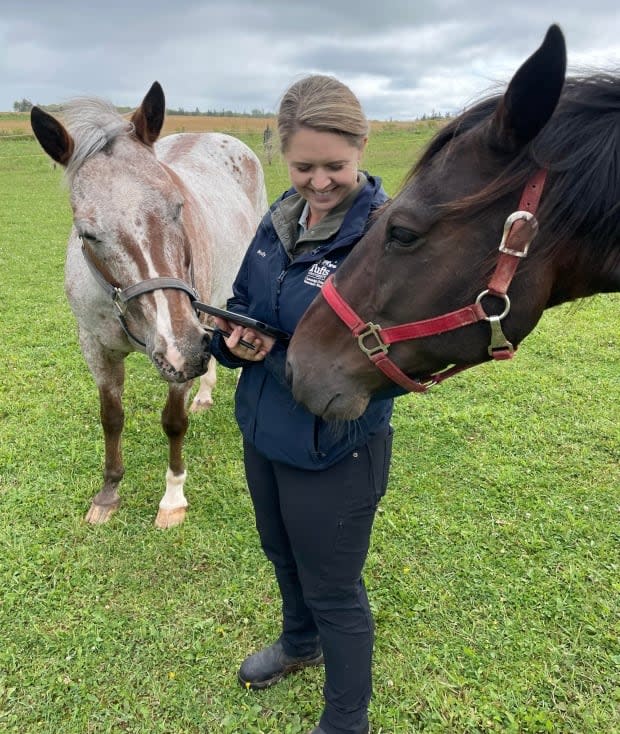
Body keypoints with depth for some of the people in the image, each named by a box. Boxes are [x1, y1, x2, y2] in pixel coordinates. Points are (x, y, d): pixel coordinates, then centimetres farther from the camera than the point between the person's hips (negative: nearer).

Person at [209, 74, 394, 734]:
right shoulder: (280, 219, 0)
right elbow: (242, 303, 7)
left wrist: (278, 351, -34)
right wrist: (233, 336, -15)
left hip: (335, 448, -7)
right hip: (262, 429, 7)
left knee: (332, 589, 13)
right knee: (283, 556, 29)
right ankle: (300, 642, 62)